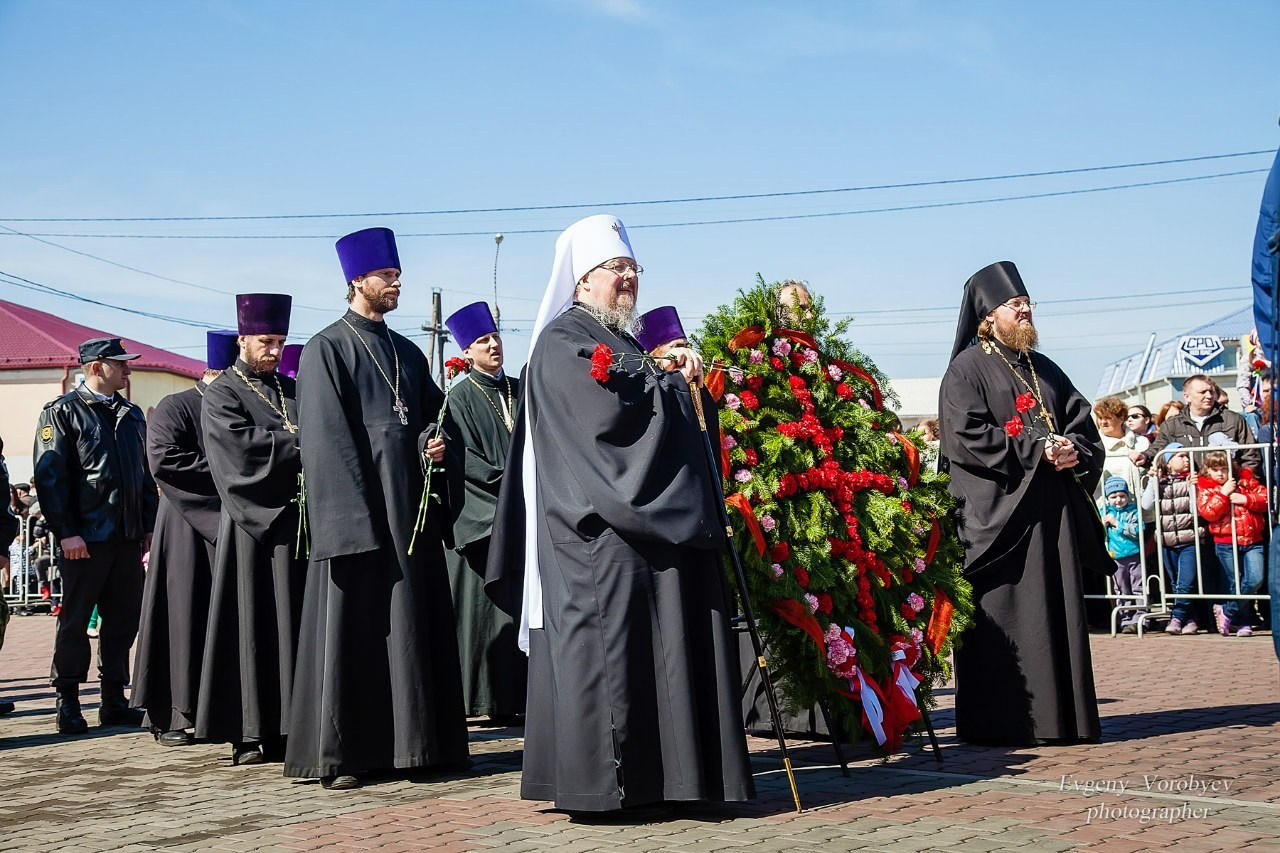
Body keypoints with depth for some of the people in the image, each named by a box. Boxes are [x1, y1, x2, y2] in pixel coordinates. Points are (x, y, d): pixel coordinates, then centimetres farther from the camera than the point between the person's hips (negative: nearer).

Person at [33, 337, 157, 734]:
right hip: (85, 537, -6)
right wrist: (66, 532, -14)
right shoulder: (62, 412, -2)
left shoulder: (132, 415, 17)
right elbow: (50, 476, -8)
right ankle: (68, 704, 10)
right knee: (75, 620, 1)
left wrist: (150, 525, 13)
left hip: (128, 536, 6)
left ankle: (114, 700, 16)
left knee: (124, 618, 7)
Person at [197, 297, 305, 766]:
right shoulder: (221, 394, 2)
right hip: (251, 520, -5)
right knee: (251, 623, -4)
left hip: (295, 518, 5)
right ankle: (249, 733, 0)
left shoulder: (292, 390, 19)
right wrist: (298, 442, -12)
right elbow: (241, 443, -14)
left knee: (293, 619, 3)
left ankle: (286, 726, 6)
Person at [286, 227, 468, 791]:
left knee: (415, 624, 7)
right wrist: (355, 516, -18)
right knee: (352, 628, -4)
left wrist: (437, 443, -1)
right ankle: (339, 753, 1)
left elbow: (434, 412, 23)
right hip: (358, 510, -7)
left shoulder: (407, 352, 18)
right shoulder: (327, 349, -2)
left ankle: (410, 742, 14)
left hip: (413, 507, 7)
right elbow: (325, 439, -10)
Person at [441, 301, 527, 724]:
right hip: (483, 516, -5)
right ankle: (492, 699, -2)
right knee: (489, 605, -5)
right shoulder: (461, 397, -1)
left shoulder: (520, 390, 15)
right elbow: (464, 458, -8)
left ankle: (521, 693, 3)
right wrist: (507, 481, -14)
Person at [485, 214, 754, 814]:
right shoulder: (561, 344, -6)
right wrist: (669, 380, -4)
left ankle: (649, 781, 11)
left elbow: (665, 408, 23)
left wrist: (676, 376, 4)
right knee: (605, 647, -9)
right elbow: (608, 411, -19)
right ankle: (599, 784, -5)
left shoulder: (628, 342, 23)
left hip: (653, 526, 9)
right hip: (600, 531, -9)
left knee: (657, 647, 7)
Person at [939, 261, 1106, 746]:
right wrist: (1037, 452, -15)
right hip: (997, 511, -6)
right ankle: (1003, 721, -3)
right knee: (1002, 620, -7)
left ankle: (1062, 716, 10)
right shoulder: (967, 369, -1)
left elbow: (1083, 422, 19)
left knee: (1059, 612, 5)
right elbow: (966, 437, -12)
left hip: (1052, 511, 7)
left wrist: (1075, 450, -4)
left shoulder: (1044, 369, 21)